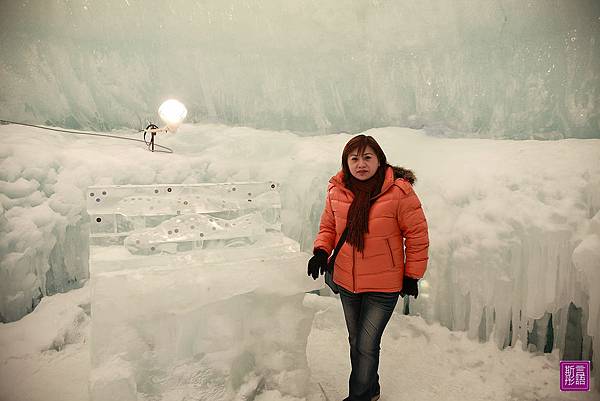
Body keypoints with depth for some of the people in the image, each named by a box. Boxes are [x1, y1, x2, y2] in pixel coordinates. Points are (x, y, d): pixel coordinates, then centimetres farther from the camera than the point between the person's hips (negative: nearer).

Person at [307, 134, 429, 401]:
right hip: (346, 282, 5)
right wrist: (321, 251, -9)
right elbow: (328, 226, 9)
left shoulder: (399, 192, -18)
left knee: (367, 346, 4)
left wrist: (412, 275, -4)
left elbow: (417, 235, -8)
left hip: (383, 286, -4)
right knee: (356, 341, 21)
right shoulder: (337, 191, -6)